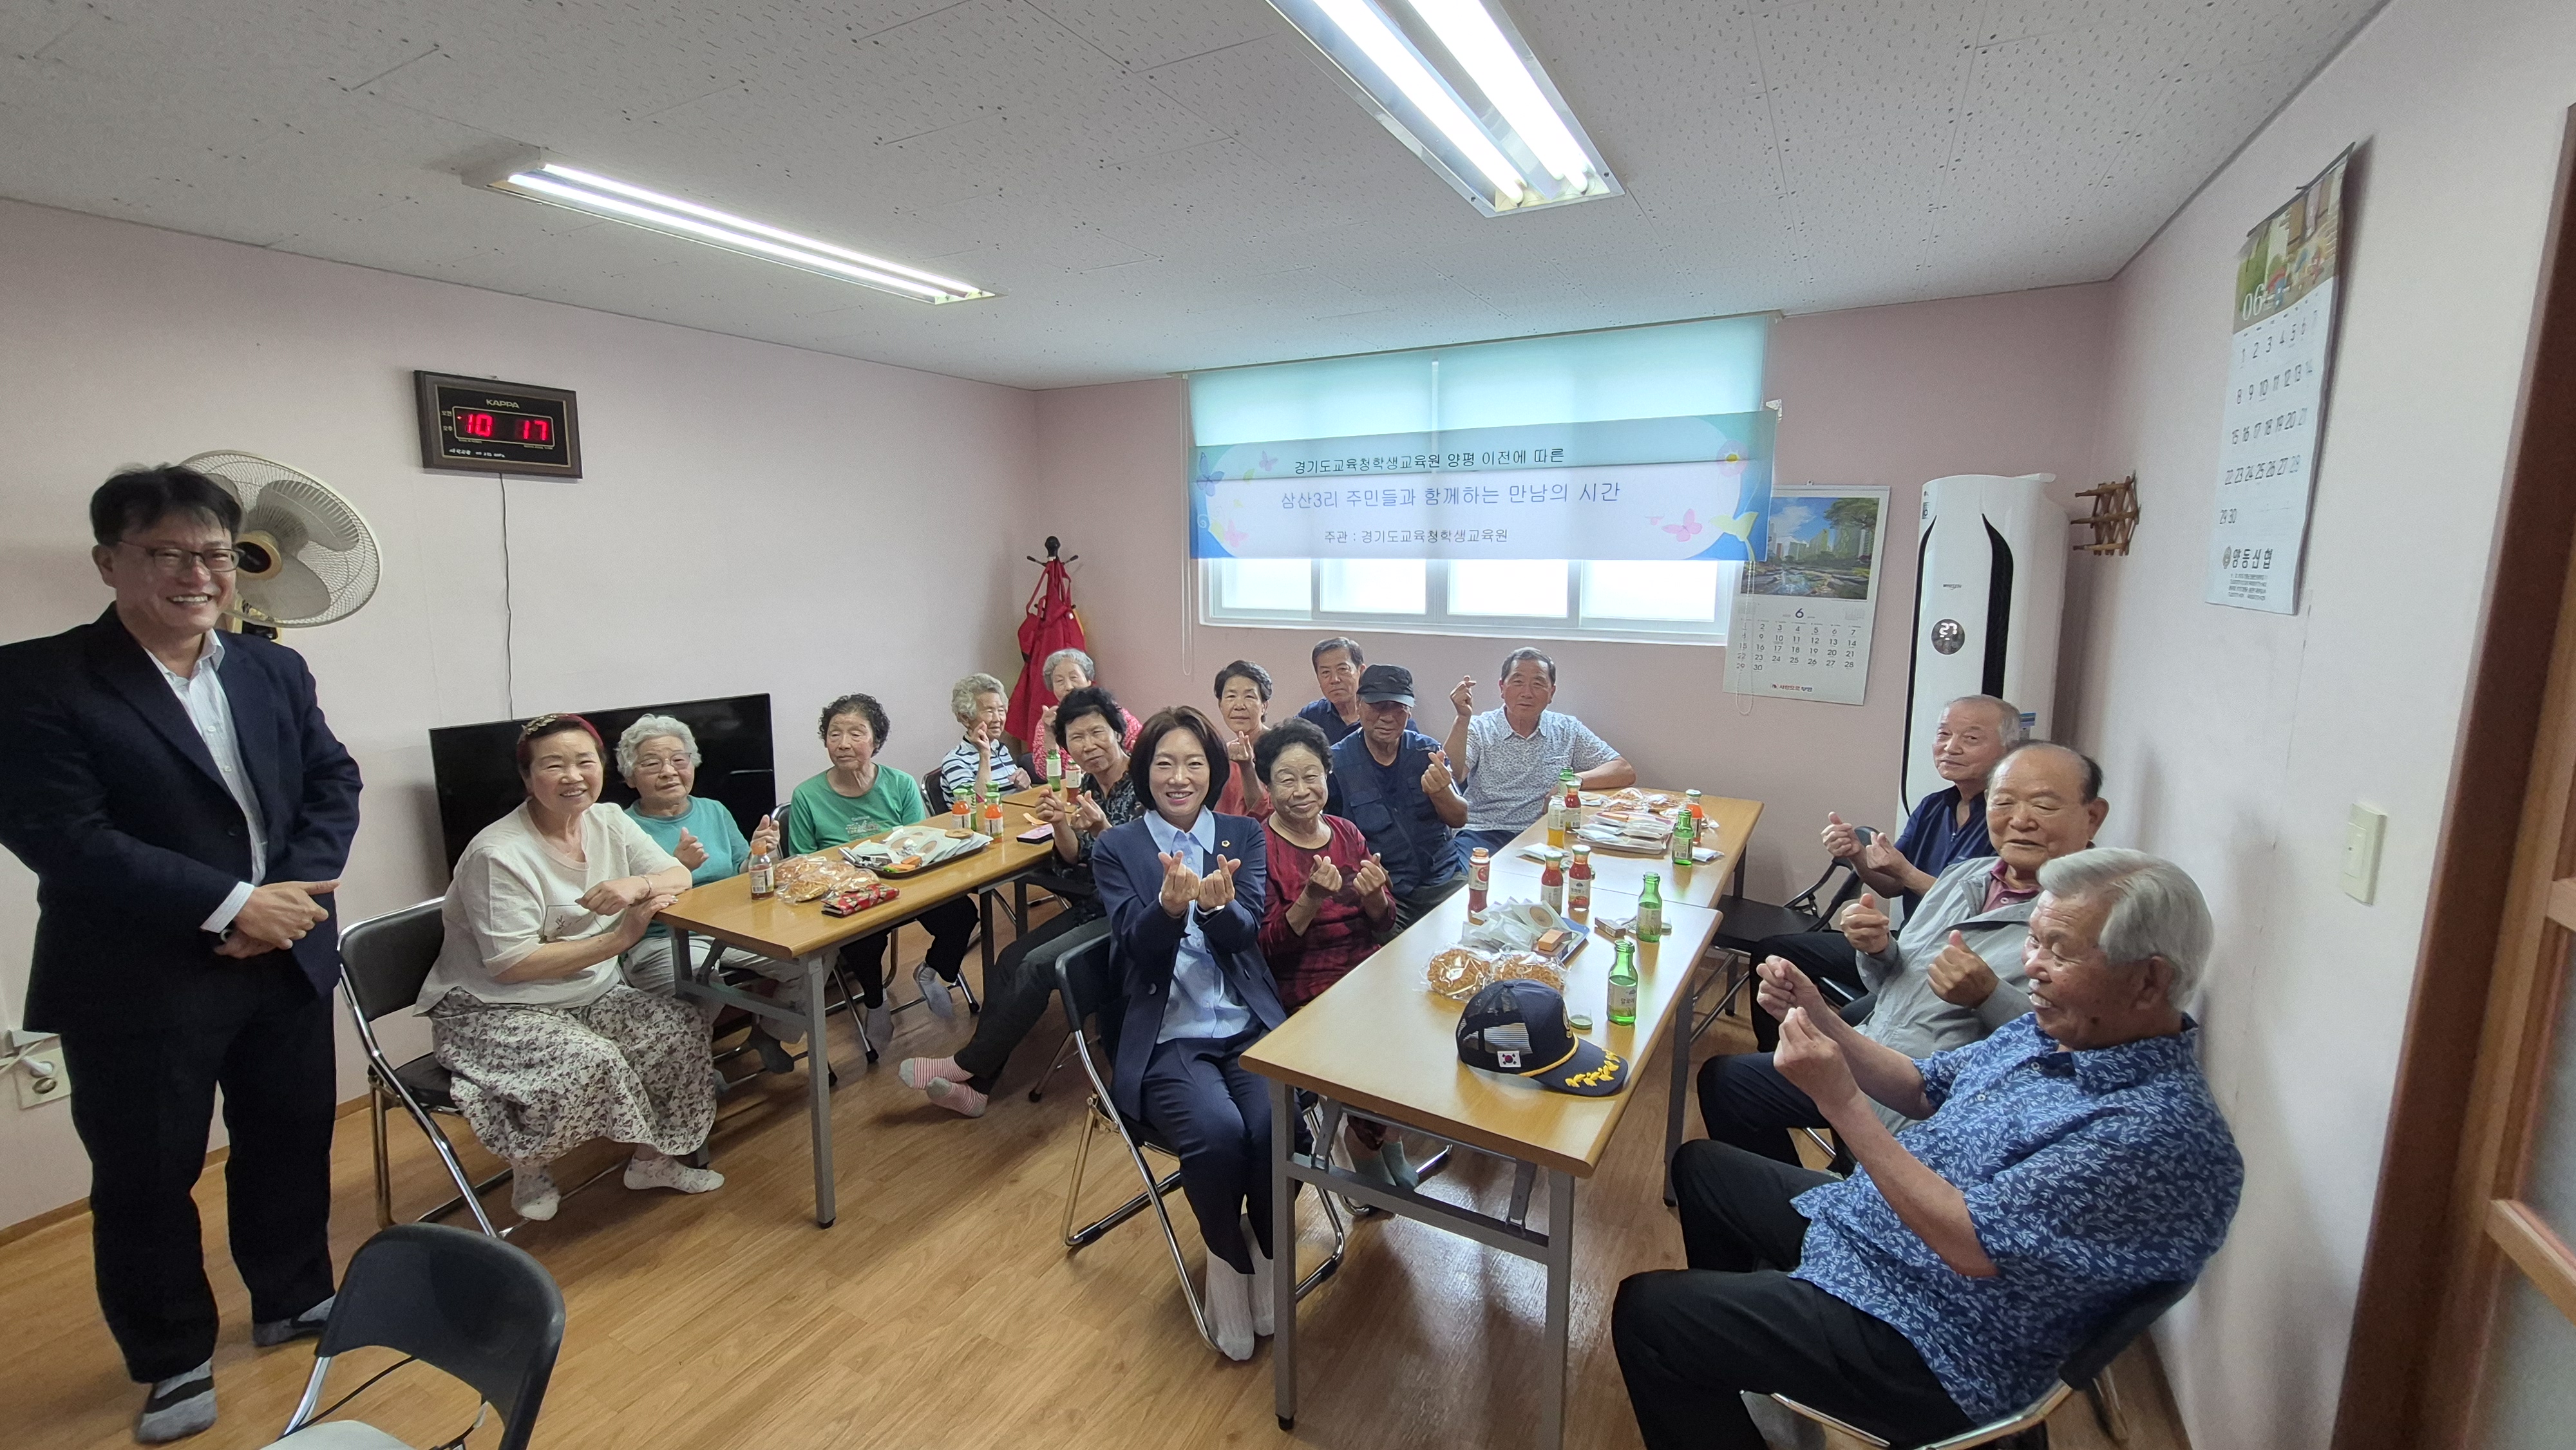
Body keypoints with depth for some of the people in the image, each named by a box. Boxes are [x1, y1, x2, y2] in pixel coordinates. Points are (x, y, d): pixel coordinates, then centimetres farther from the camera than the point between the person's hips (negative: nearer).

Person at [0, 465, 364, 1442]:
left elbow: (334, 784, 4)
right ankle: (172, 1359, 33)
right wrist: (230, 905, -21)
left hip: (288, 959, 4)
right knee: (146, 1176, 12)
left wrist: (292, 893, -12)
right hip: (141, 980, -4)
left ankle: (294, 1299, 39)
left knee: (293, 1139, 18)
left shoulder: (276, 669, 4)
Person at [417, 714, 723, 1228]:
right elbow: (511, 965, -23)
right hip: (491, 1011, -6)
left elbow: (678, 876, -3)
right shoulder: (498, 854, -20)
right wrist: (619, 939, -26)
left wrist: (639, 885, -27)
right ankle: (528, 1168, 1)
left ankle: (652, 1158, 7)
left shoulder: (610, 823, -1)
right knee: (590, 1060, -30)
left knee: (683, 1028, -13)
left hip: (588, 996, 7)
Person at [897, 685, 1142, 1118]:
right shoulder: (1089, 785, 6)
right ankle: (976, 1086, 0)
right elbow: (1074, 861, 6)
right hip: (1093, 907, 7)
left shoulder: (1143, 784, -16)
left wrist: (1101, 828, -34)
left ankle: (969, 1063, 1)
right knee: (1010, 960, -7)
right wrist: (1060, 823, -14)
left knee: (1036, 965, -18)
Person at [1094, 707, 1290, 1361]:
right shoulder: (1116, 849, 4)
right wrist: (1170, 905, -29)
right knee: (1217, 1132, -28)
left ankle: (1269, 1252, 7)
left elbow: (1246, 931, -5)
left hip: (1249, 1025, 2)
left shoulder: (1244, 835, 9)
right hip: (1167, 1038, -1)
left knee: (1274, 1128, -26)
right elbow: (1137, 949, -7)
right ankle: (1227, 1256, 4)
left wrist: (1217, 904, -29)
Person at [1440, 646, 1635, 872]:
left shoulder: (1568, 731, 12)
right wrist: (1463, 719, -21)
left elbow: (1626, 772, 8)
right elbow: (1452, 777, -10)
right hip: (1484, 835, -3)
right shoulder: (1479, 728, 6)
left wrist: (1575, 780, -9)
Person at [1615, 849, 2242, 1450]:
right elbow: (1921, 1087, 9)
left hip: (1927, 1351, -9)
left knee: (1645, 1311, -12)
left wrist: (1839, 1101, -32)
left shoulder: (2162, 1134, -30)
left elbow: (1970, 1244, -33)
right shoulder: (2059, 1029, -2)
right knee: (1699, 1165, 23)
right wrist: (1820, 1021, -7)